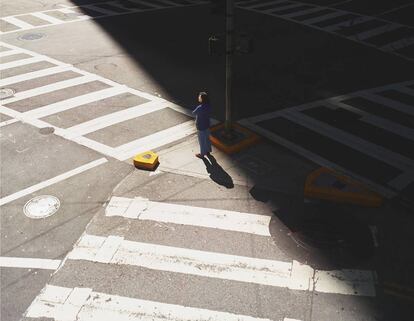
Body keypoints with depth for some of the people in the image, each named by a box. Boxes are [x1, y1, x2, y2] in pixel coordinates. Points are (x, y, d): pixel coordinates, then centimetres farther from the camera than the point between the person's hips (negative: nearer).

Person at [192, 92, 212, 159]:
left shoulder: (199, 108, -32)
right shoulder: (208, 106, -9)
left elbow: (193, 113, -14)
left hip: (201, 127, -7)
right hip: (207, 125, 7)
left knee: (202, 141, 11)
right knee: (207, 139, 24)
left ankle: (202, 154, 29)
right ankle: (208, 151, 42)